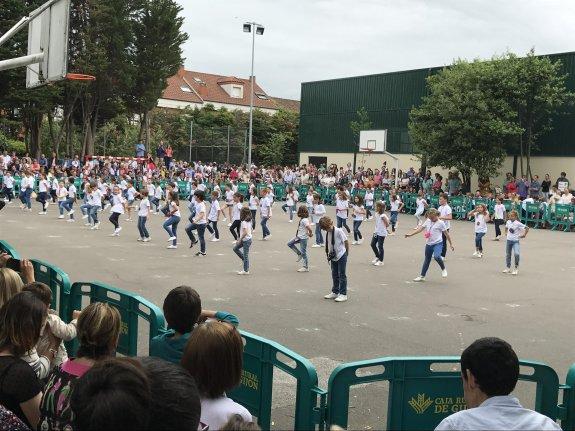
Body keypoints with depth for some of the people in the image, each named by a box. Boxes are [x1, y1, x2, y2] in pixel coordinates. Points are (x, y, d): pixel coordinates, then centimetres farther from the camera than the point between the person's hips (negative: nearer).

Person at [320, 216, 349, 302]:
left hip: (341, 256, -7)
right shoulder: (327, 233, 1)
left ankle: (343, 294, 4)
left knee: (342, 275, -1)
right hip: (333, 257, 7)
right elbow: (327, 244, 8)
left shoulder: (338, 231, -18)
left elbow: (346, 241, -11)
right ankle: (335, 292, 27)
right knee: (334, 275, 15)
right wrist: (327, 254, 2)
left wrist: (347, 252, -1)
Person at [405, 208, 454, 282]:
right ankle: (422, 276, 23)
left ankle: (443, 269, -4)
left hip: (437, 243, -6)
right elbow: (421, 228, 9)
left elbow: (446, 233, -4)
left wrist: (451, 244, -1)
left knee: (437, 256, -30)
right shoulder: (428, 221, 8)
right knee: (427, 259, 14)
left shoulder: (440, 223, -7)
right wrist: (411, 234, 3)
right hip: (428, 244, 6)